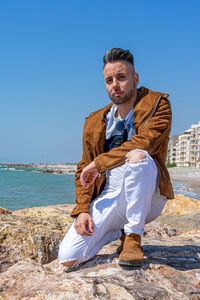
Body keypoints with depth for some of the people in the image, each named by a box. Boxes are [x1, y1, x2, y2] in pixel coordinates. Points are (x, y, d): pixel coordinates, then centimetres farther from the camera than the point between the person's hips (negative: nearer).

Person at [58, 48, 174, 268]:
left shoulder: (157, 105, -2)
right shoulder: (94, 122, 9)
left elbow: (143, 144, -21)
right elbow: (83, 170, 10)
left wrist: (98, 163, -16)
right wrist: (82, 210, -4)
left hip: (145, 198, -3)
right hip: (108, 198, 4)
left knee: (137, 155, -36)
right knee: (68, 257, -14)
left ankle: (133, 237, -16)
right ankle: (120, 231, 14)